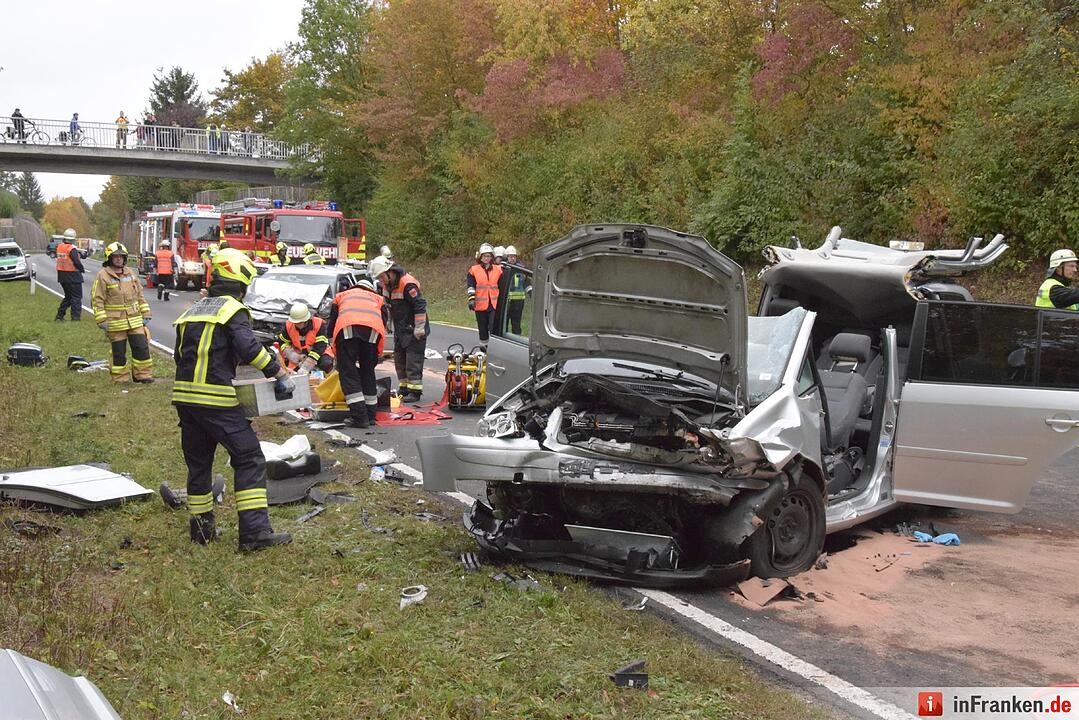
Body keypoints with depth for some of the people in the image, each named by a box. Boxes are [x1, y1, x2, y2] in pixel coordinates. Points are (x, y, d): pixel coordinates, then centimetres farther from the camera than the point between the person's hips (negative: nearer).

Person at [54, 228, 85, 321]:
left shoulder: (59, 247, 6)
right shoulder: (72, 249, -16)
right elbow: (77, 262, -21)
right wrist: (82, 269, -2)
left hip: (62, 276, 8)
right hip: (73, 276, -8)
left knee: (68, 296, 20)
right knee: (76, 297, 0)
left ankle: (59, 315, 21)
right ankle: (75, 317, -4)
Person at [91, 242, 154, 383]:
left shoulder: (131, 273, 11)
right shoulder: (103, 276, -6)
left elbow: (140, 296, 17)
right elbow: (97, 300, -8)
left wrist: (145, 314, 13)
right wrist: (101, 320, -13)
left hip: (135, 321, 5)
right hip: (115, 322, -4)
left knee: (141, 347, 3)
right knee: (119, 352, 3)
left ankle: (143, 375, 13)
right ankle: (120, 379, 13)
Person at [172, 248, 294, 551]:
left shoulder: (192, 311, 18)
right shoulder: (232, 309, -4)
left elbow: (180, 354, 21)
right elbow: (249, 347, -19)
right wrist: (280, 373, -16)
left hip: (184, 395, 8)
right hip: (217, 400, -8)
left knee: (198, 462, 17)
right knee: (249, 460, -4)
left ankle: (201, 528, 25)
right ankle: (254, 531, -10)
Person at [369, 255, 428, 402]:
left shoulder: (407, 284, -24)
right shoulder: (387, 284, 4)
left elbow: (420, 305, -23)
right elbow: (386, 304, 21)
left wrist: (419, 328, -20)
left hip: (413, 329, -9)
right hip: (400, 329, 9)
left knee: (413, 361, -8)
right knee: (399, 359, 13)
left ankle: (415, 391, -4)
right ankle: (404, 389, 22)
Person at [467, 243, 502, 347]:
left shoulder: (498, 269, 8)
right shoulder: (474, 270, 4)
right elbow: (471, 287, 0)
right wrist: (471, 299, -11)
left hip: (494, 304, 0)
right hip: (480, 304, 0)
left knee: (494, 328, -12)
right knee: (482, 329, 10)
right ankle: (483, 348, 23)